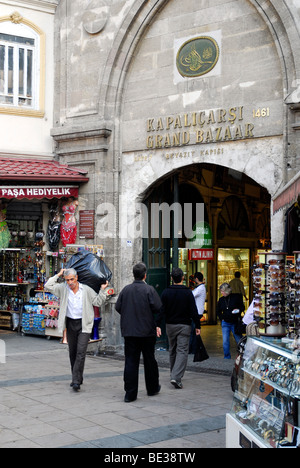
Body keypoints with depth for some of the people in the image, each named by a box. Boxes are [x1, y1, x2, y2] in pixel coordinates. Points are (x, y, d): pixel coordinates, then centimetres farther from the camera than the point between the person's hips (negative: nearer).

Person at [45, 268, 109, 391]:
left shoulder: (86, 290, -1)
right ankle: (77, 378, 26)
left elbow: (98, 302, 7)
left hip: (84, 325, -3)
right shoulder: (63, 289, 2)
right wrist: (58, 275, -1)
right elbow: (48, 286, -2)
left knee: (81, 352, -12)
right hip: (70, 324, 3)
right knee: (72, 352, 11)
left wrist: (102, 290, -6)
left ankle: (76, 381, -14)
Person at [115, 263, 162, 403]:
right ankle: (152, 388, 27)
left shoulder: (125, 290, 1)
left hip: (129, 331, 3)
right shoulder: (149, 290, -10)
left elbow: (118, 307, 3)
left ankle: (130, 393, 1)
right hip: (147, 331, -3)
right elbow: (158, 308, -15)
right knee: (149, 360, 13)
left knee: (130, 361, 4)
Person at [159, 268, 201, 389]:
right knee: (182, 351, -5)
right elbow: (193, 311, -8)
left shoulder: (166, 292, -2)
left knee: (172, 351, 18)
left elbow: (161, 311, -4)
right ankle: (176, 377, -18)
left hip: (170, 325, 3)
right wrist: (197, 326, -1)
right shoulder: (187, 292, -8)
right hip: (184, 325, -3)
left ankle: (174, 374, 29)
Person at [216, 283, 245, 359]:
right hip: (225, 323, 3)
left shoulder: (236, 297, -6)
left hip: (235, 323, -2)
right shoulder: (221, 300, 5)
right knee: (225, 341, -3)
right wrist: (221, 318, 5)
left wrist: (238, 310, -17)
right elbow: (218, 311, 18)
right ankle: (227, 356, 7)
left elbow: (242, 307, 3)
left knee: (239, 340, 6)